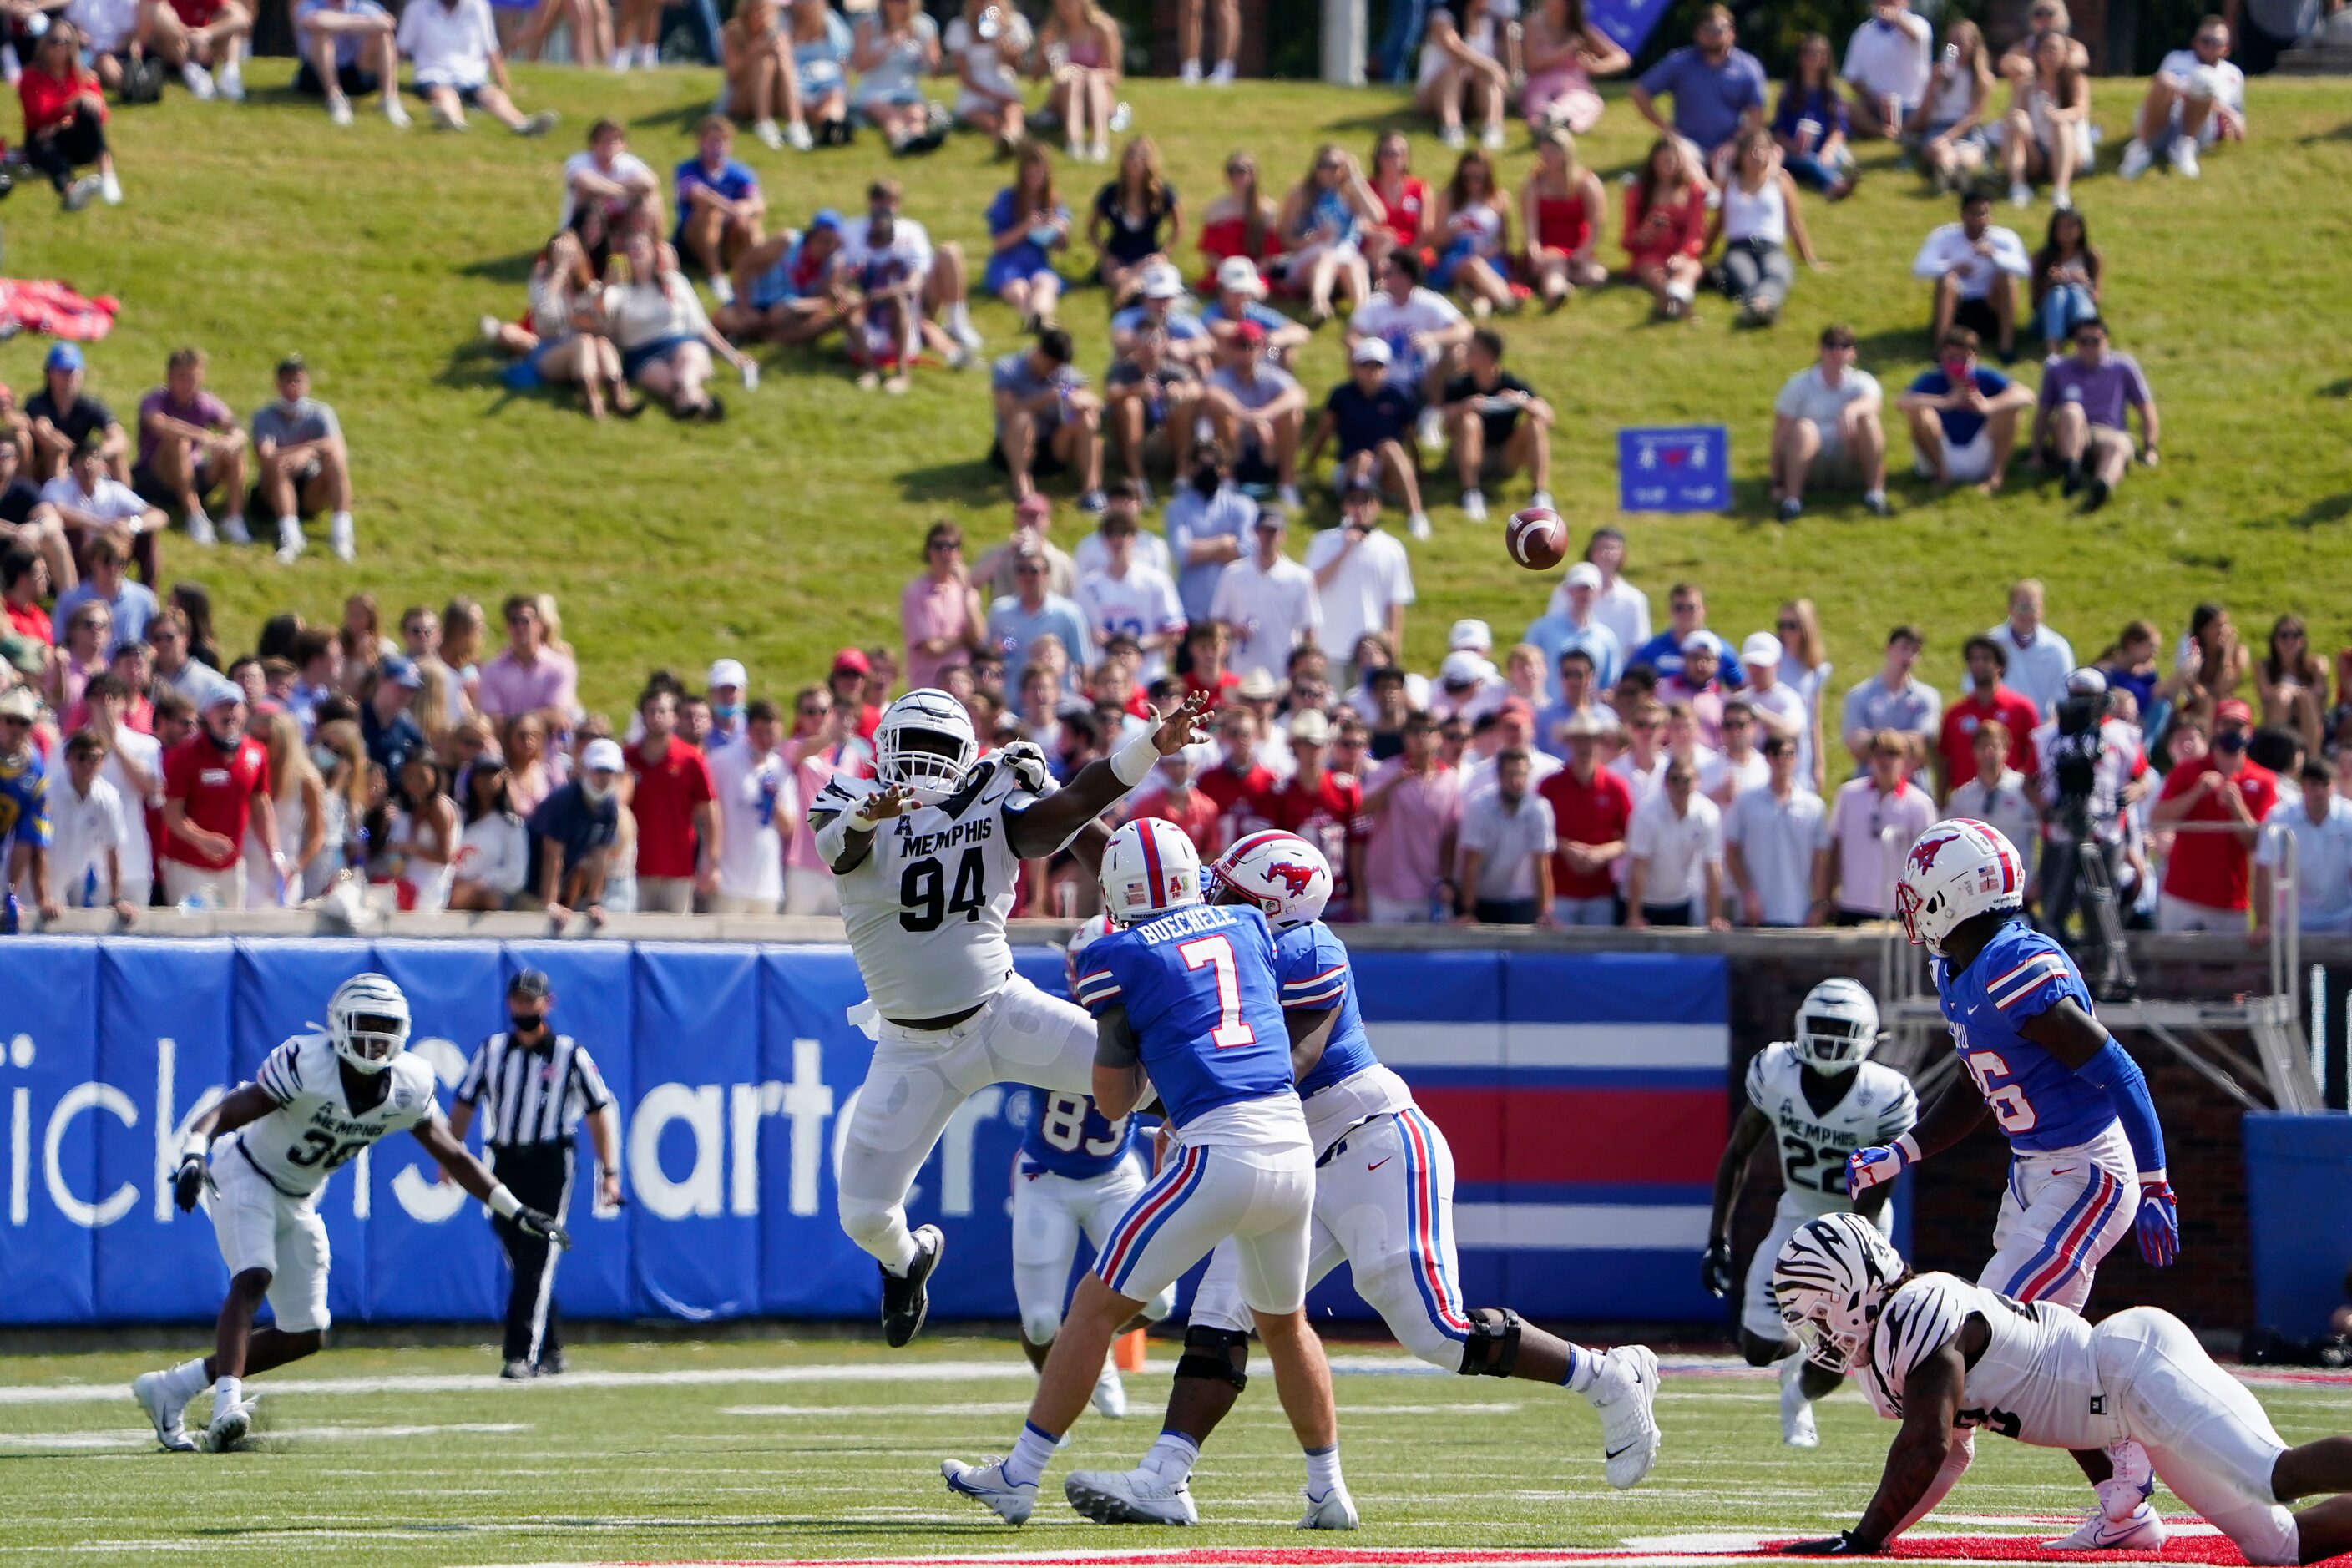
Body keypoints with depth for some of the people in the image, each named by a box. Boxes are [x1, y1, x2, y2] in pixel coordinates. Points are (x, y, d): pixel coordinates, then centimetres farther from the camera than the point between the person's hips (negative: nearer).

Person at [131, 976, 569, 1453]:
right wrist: (193, 1157, -53)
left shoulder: (409, 1088, -10)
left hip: (297, 1200, 7)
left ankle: (171, 1388, 14)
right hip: (247, 1175, -7)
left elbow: (453, 1156, 4)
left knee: (305, 1335, 6)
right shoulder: (307, 1066, -28)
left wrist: (518, 1213, 4)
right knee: (254, 1277, -32)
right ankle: (228, 1405, -43)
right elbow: (221, 1115, -33)